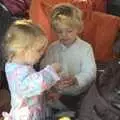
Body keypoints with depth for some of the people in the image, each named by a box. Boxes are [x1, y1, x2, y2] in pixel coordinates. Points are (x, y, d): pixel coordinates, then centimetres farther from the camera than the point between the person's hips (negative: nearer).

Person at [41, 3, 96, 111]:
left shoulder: (85, 48, -8)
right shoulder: (53, 48, 1)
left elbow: (89, 73, -13)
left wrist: (75, 80, -33)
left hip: (79, 95, -2)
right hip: (56, 93, 2)